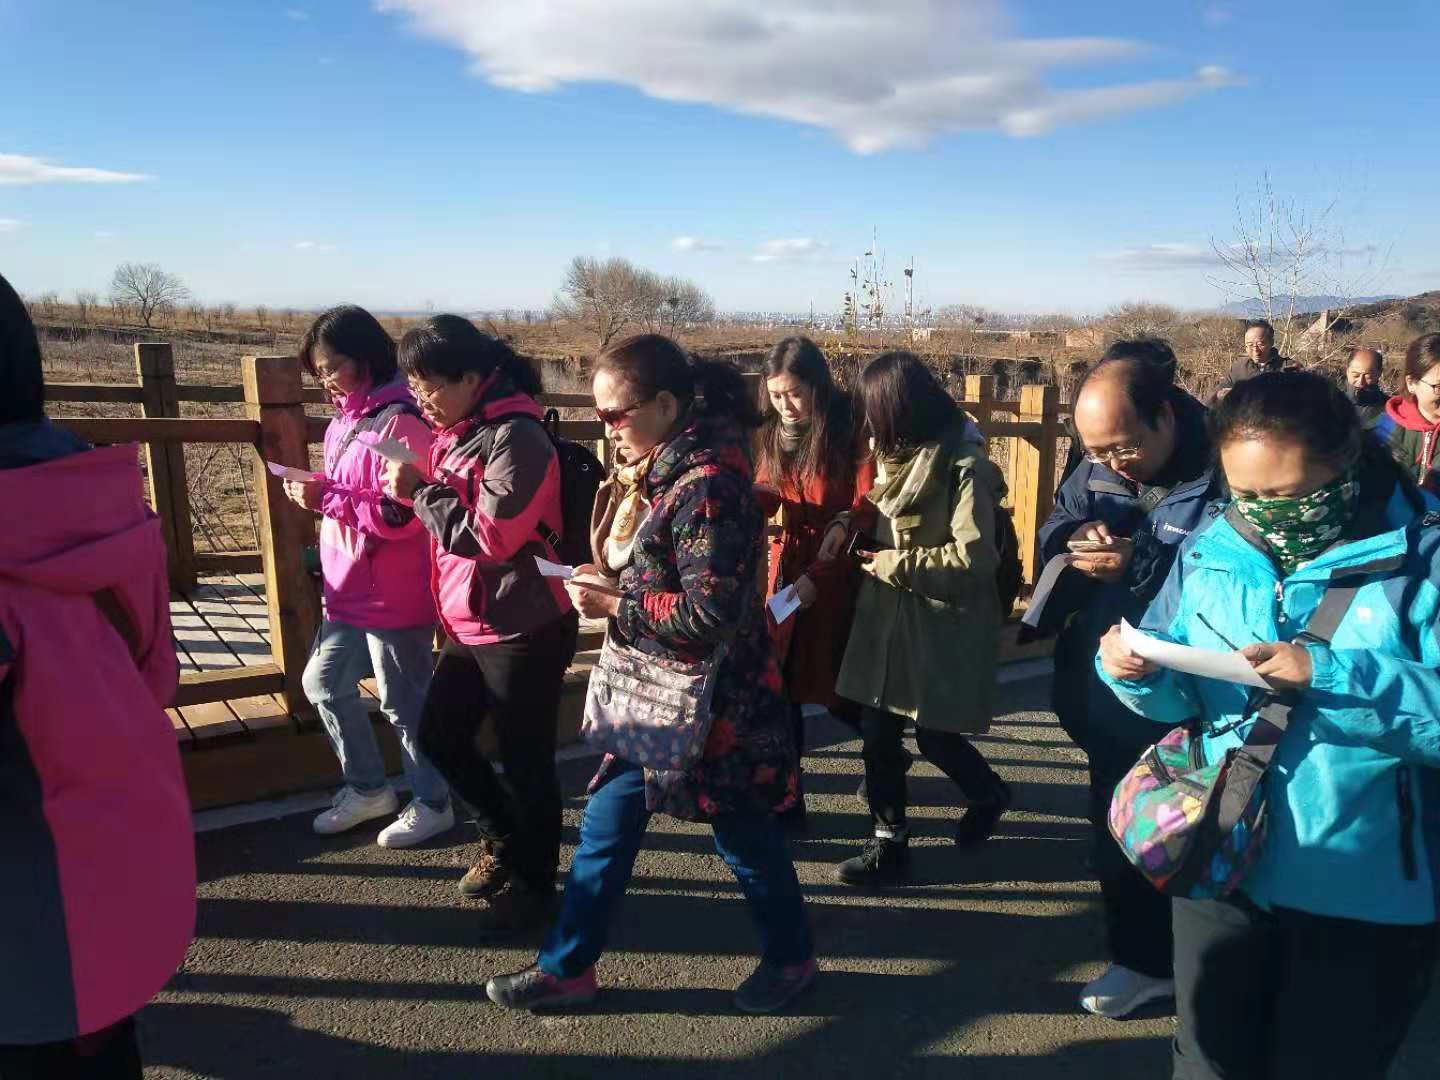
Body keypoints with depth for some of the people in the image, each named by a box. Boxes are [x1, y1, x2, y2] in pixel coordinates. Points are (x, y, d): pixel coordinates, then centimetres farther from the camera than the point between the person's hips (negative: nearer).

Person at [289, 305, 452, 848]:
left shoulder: (399, 421, -18)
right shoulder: (345, 419, 11)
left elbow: (401, 515, -24)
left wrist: (327, 496, -22)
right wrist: (314, 495, 2)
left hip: (393, 594, -10)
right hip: (350, 589, 10)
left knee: (403, 701, 5)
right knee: (323, 683, 18)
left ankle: (433, 804, 25)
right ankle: (367, 788, 35)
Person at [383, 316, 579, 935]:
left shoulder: (516, 438, -18)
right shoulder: (455, 432, 10)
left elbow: (491, 536, -22)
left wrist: (418, 491, -15)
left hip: (521, 630, -9)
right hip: (468, 626, 9)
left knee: (525, 762, 4)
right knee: (438, 735, 18)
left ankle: (533, 886, 25)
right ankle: (505, 838, 39)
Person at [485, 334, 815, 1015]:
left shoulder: (706, 484, -24)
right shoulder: (677, 468, 5)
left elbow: (709, 613, -26)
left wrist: (612, 605, -18)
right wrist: (613, 580, 3)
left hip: (707, 705, -9)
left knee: (743, 837, 12)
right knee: (606, 825, 15)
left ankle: (790, 957, 36)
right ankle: (567, 968, 31)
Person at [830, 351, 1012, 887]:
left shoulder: (964, 466, -17)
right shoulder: (900, 455, 8)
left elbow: (973, 558, -23)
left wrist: (892, 563, -16)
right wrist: (856, 523, 1)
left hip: (944, 627, -7)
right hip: (886, 617, 7)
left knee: (936, 738, 6)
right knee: (876, 732, 7)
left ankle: (988, 794, 37)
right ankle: (889, 843, 20)